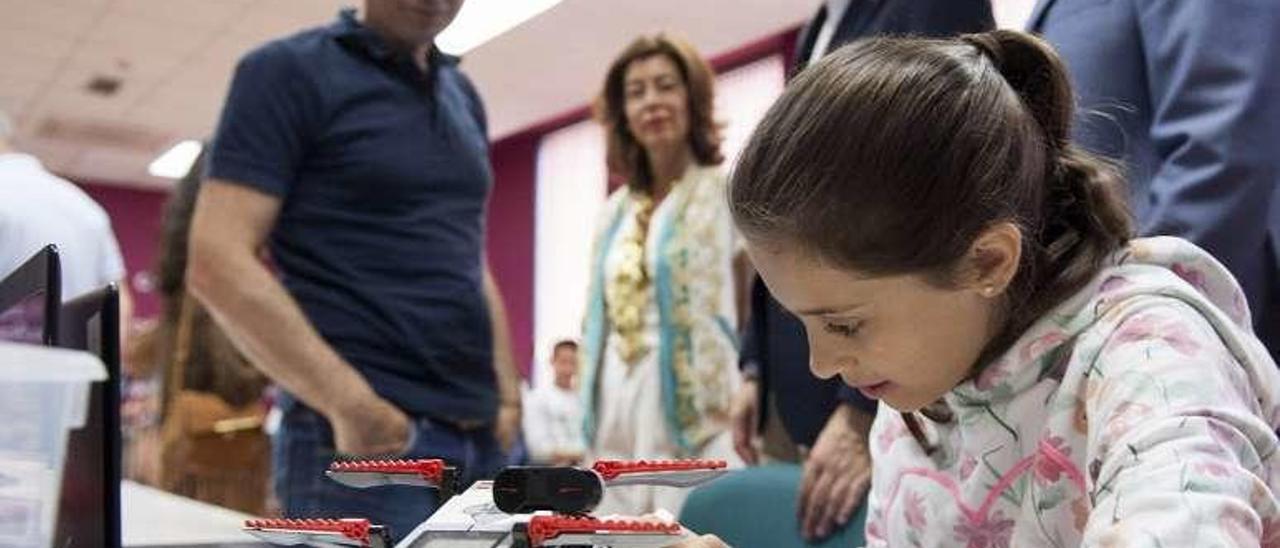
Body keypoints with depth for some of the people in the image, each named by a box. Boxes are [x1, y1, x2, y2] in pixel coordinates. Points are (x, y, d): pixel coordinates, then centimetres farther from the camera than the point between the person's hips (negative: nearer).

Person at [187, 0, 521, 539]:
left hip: (477, 438, 7)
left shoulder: (463, 97, 16)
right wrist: (351, 405, -17)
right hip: (363, 441, -6)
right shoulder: (290, 70, -4)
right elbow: (218, 263, -13)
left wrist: (507, 396, 9)